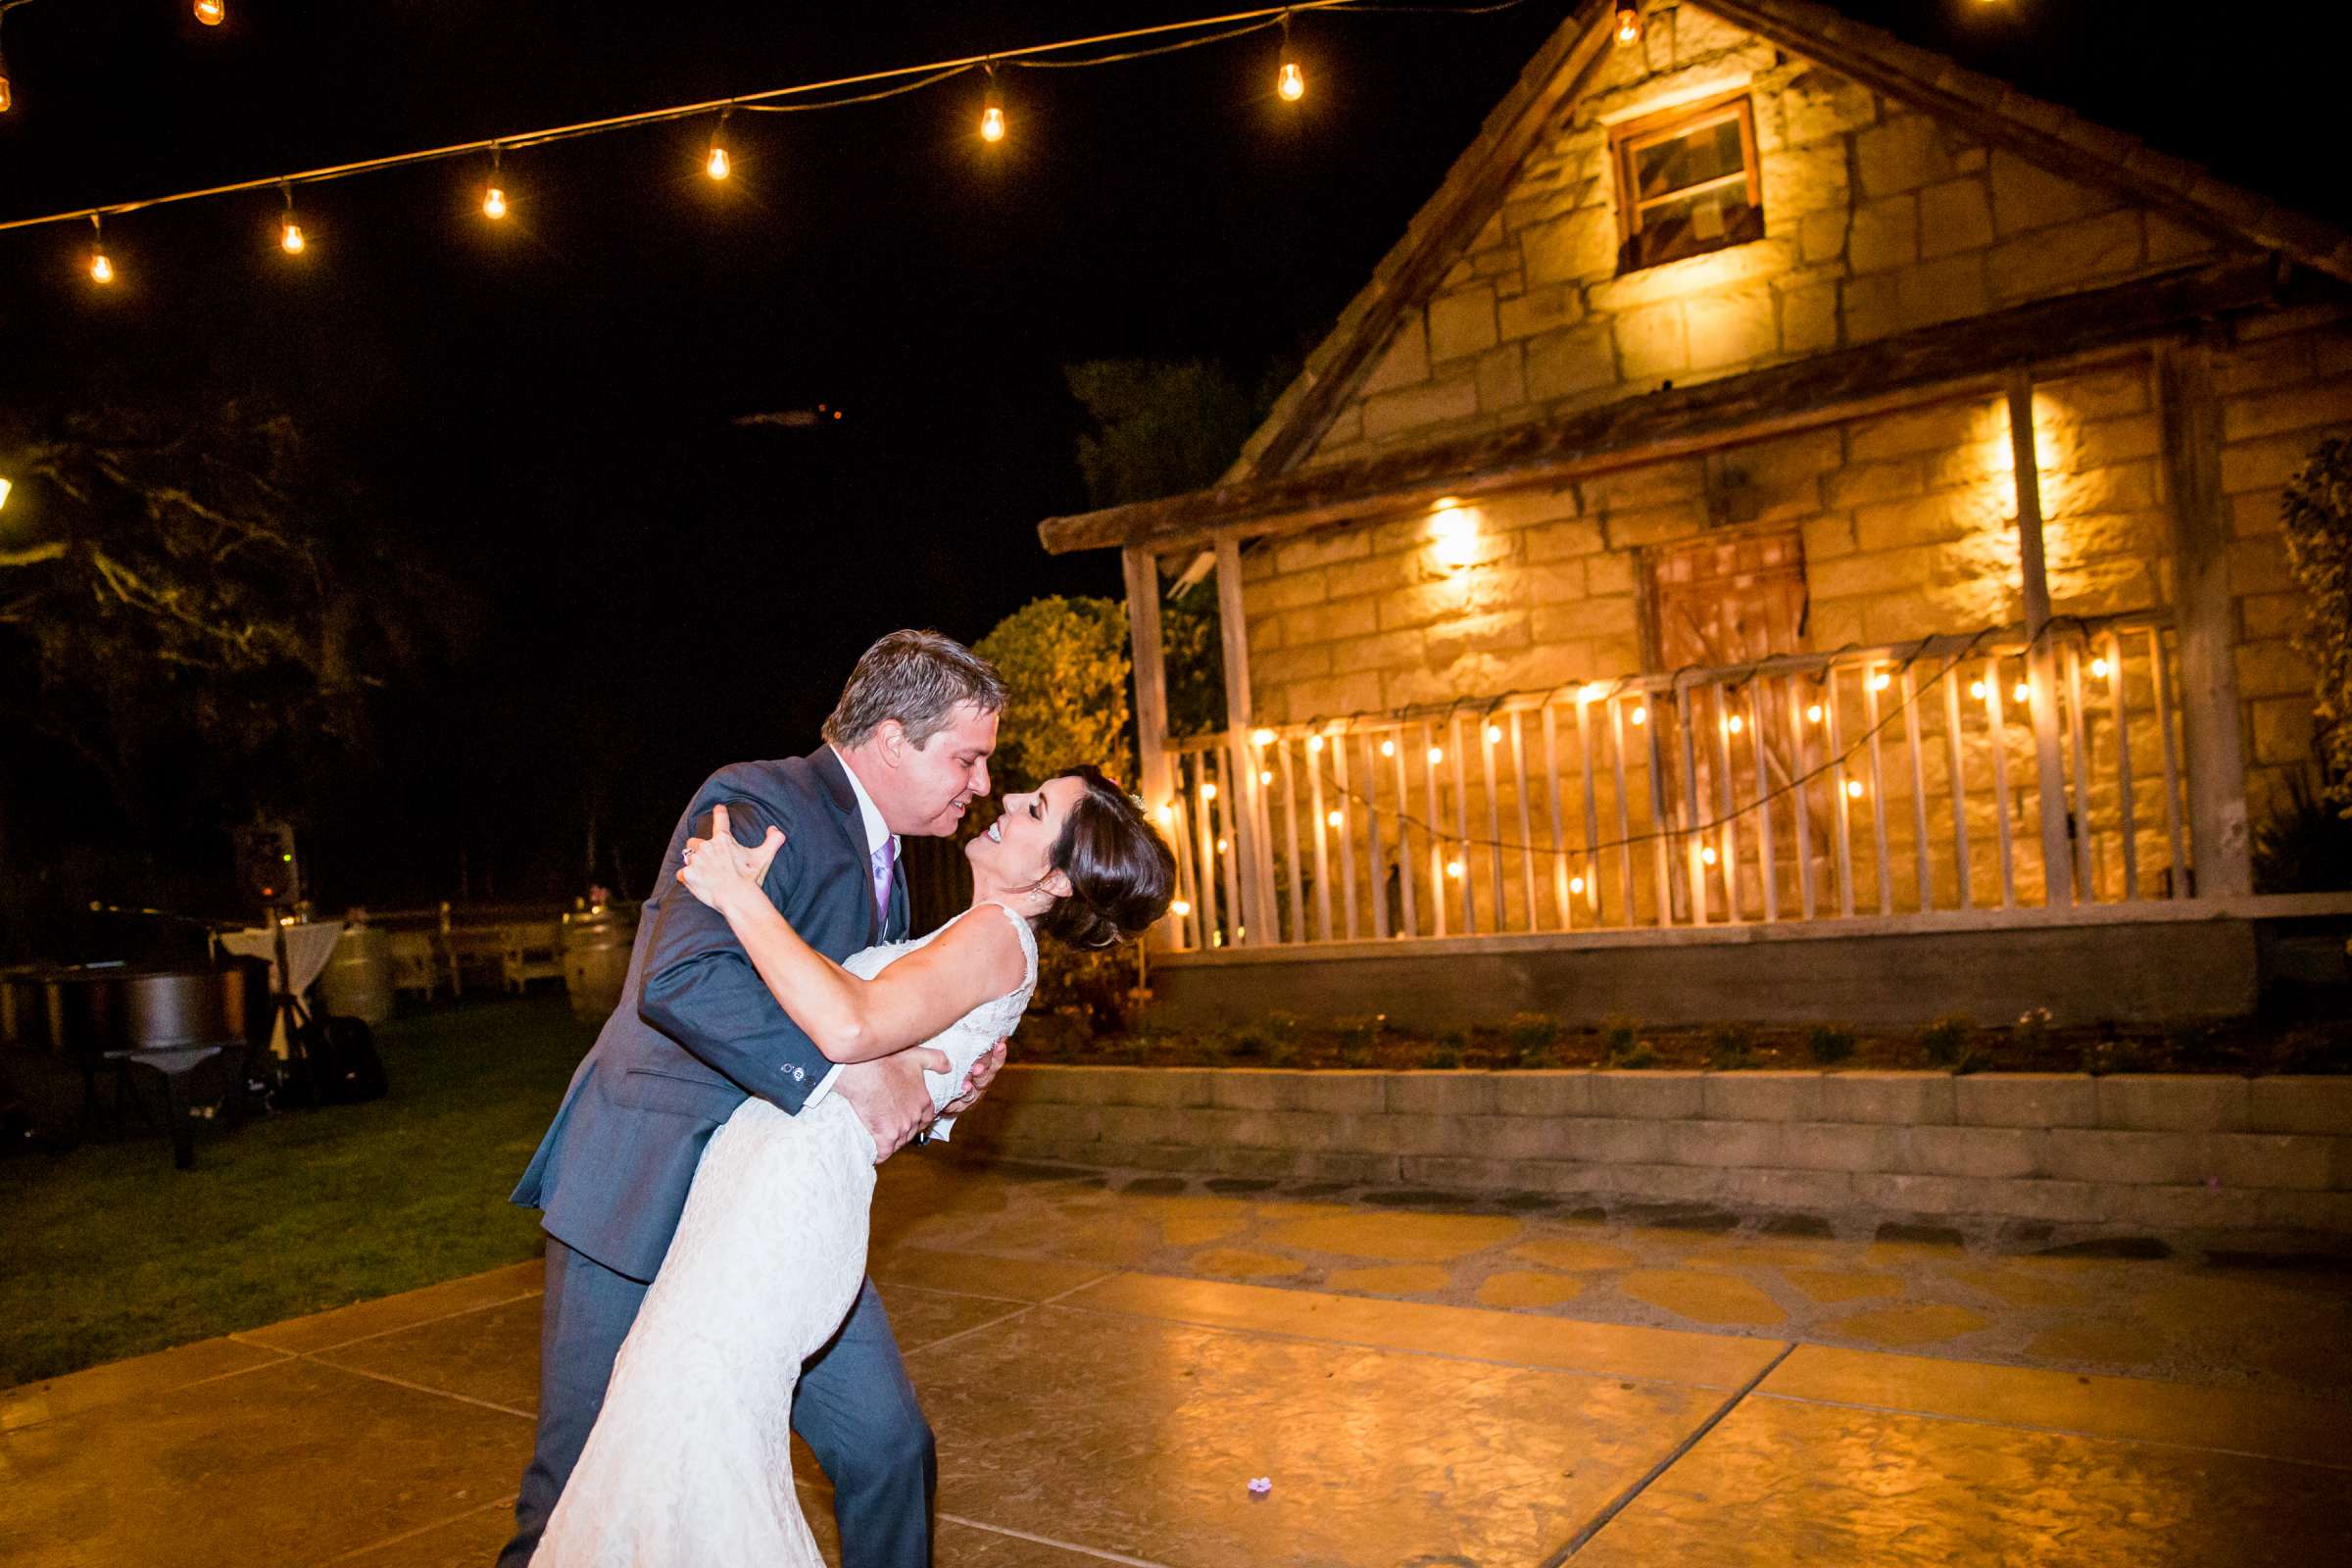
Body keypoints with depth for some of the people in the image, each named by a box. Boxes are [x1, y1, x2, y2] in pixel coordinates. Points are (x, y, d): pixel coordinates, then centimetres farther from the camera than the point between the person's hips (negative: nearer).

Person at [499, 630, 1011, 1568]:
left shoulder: (881, 860, 13)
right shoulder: (757, 803, -16)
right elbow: (683, 978, -32)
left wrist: (937, 1077, -1)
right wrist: (843, 1073, -32)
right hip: (651, 1196, -7)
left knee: (889, 1447, 7)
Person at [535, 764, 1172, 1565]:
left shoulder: (997, 934, -8)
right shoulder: (972, 943, 23)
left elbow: (849, 1025, -24)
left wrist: (739, 896, -15)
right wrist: (750, 898, 22)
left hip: (794, 1182, -10)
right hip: (758, 1169, 10)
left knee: (684, 1436, -13)